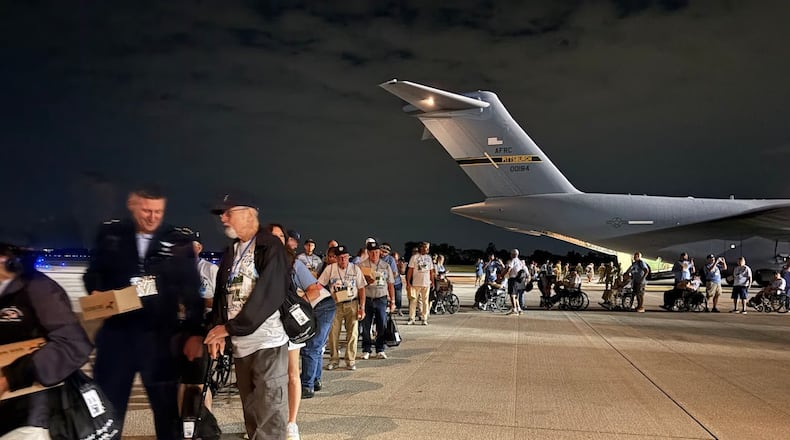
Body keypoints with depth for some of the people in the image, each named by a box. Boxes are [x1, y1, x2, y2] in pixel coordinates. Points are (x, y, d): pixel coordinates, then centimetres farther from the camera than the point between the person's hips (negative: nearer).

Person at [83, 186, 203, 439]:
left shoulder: (179, 241, 0)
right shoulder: (110, 234, 4)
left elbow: (191, 290, 1)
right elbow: (94, 273, 13)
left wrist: (194, 332, -3)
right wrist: (97, 293, -9)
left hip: (160, 335, -1)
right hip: (116, 333, 1)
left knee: (167, 409, 10)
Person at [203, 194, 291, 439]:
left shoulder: (271, 247, -9)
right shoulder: (230, 252, 14)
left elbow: (268, 294, -18)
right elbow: (221, 293, 14)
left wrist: (230, 327, -15)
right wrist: (217, 329, -2)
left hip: (268, 343, -7)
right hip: (240, 344, 8)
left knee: (269, 420, -6)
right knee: (251, 415, 17)